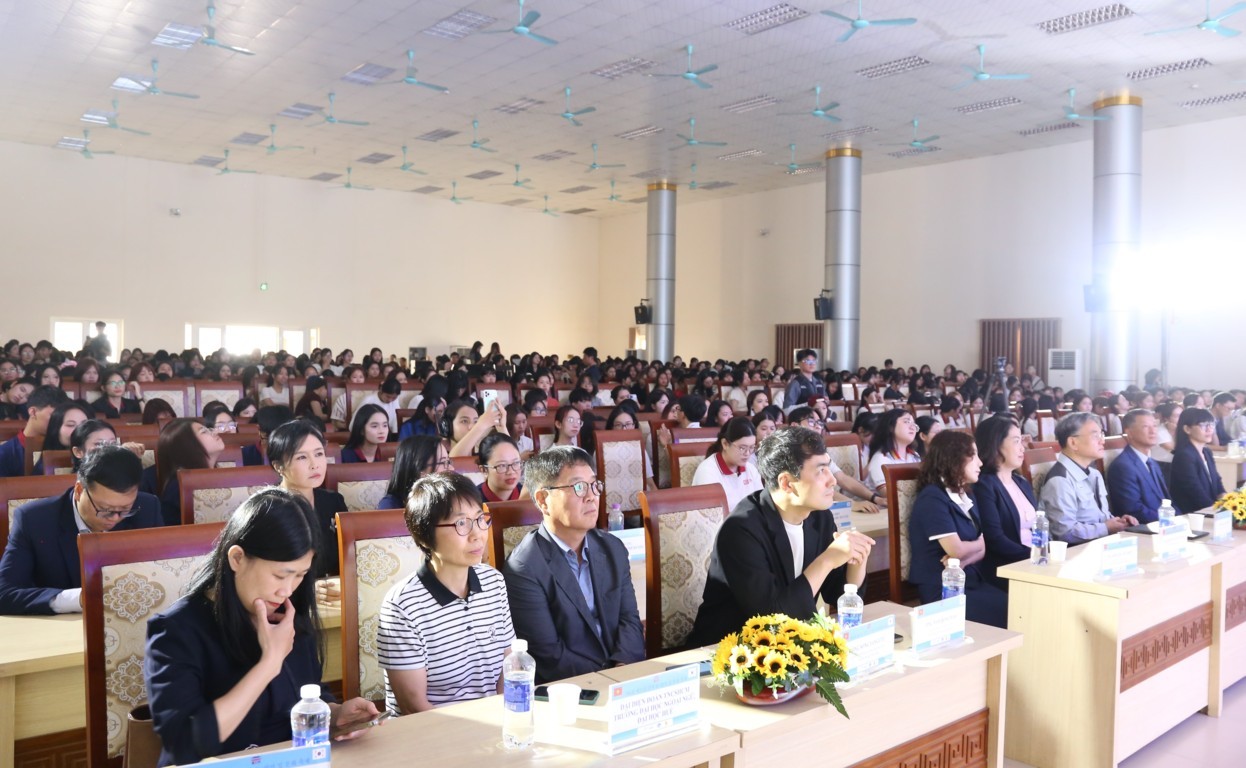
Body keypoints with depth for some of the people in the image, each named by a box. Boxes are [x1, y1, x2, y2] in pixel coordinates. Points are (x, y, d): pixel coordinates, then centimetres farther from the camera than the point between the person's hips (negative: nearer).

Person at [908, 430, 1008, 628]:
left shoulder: (966, 496, 15)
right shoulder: (933, 498, -12)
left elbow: (982, 549, 8)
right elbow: (956, 550, -18)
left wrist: (962, 560, -14)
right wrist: (978, 543, 4)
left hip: (973, 580, 8)